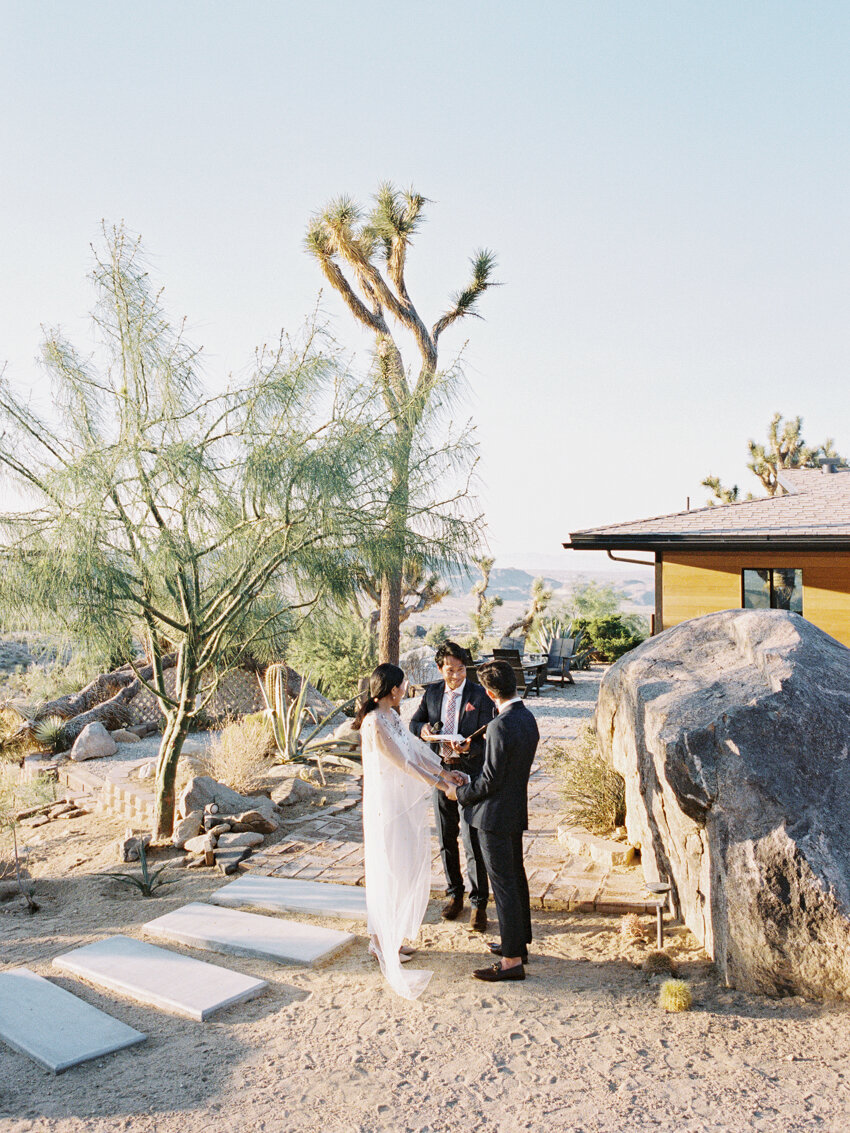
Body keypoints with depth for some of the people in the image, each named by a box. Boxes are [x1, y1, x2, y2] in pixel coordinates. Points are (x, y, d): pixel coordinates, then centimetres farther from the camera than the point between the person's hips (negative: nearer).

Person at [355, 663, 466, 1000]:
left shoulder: (392, 716, 6)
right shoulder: (375, 723, -23)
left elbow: (414, 748, 12)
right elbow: (402, 761, -19)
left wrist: (444, 771, 8)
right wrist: (438, 783, -11)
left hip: (403, 804, 9)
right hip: (386, 805, -9)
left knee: (404, 869, 16)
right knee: (390, 870, 3)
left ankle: (392, 936, 30)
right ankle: (382, 939, 19)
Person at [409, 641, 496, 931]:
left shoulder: (480, 696, -8)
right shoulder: (432, 692, 4)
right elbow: (414, 721, 13)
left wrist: (470, 747, -28)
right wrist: (423, 730, -10)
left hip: (470, 773, -4)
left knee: (473, 840, -4)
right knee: (446, 839, 15)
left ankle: (479, 903, 9)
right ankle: (454, 894, 31)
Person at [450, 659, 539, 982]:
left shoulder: (500, 727, -25)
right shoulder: (527, 718, 3)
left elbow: (490, 781, -21)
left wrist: (460, 793, -5)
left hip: (495, 814, -9)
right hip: (517, 809, 10)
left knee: (504, 884, -1)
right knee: (516, 877, 20)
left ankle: (512, 960, 7)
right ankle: (520, 941, 35)